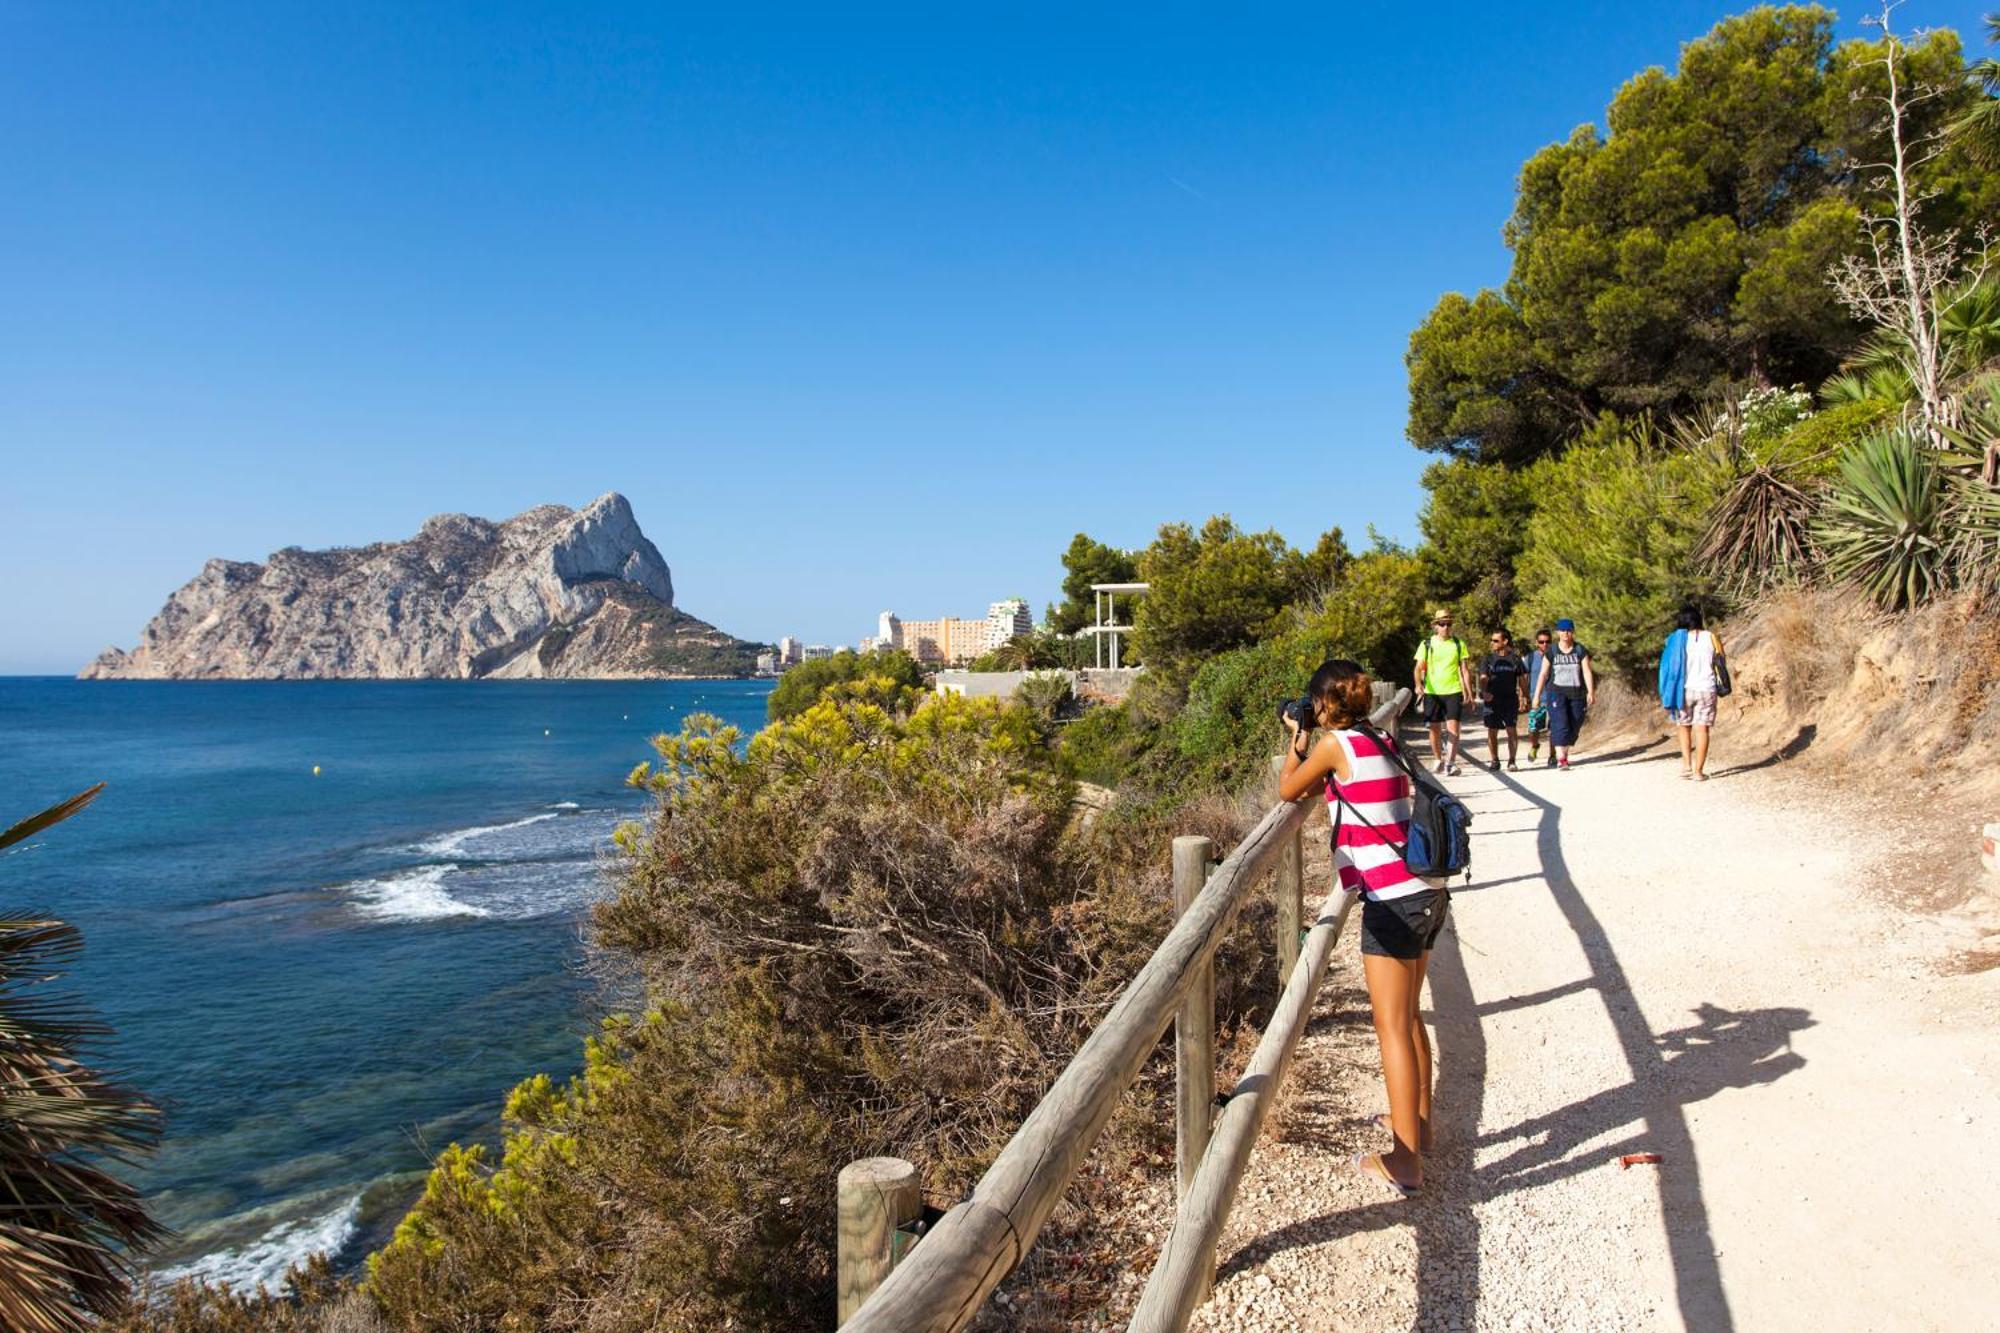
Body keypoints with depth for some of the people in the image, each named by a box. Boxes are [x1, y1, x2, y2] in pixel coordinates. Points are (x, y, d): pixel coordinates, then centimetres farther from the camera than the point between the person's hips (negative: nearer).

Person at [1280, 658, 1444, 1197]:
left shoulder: (1336, 744, -10)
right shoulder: (1380, 742, 12)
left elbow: (1289, 791, 3)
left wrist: (1297, 741, 14)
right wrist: (1307, 746, 25)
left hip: (1393, 902, -9)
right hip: (1425, 894, 9)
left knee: (1392, 1029, -2)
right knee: (1408, 1017, 22)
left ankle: (1406, 1162, 2)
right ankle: (1417, 1122, 35)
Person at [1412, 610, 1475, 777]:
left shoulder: (1458, 644, 5)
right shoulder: (1427, 644, 4)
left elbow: (1465, 670, 7)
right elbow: (1419, 667, -1)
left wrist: (1469, 693, 2)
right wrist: (1418, 684, -20)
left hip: (1453, 691, -1)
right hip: (1432, 692, 1)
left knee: (1453, 727, -11)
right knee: (1434, 728, 7)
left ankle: (1451, 762, -13)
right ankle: (1438, 760, 21)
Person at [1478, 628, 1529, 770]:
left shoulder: (1515, 659, 3)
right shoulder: (1487, 659, 4)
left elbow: (1522, 679, 9)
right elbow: (1483, 678, -5)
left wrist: (1524, 697, 7)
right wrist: (1484, 692, -23)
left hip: (1510, 699, -1)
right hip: (1492, 699, 1)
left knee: (1512, 730, -5)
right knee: (1492, 731, 4)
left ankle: (1512, 761, 3)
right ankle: (1494, 761, 15)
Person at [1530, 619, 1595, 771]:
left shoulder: (1581, 651, 3)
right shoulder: (1551, 652, 3)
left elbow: (1587, 672, -4)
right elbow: (1543, 674, 4)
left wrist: (1591, 692, -14)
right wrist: (1537, 695, 2)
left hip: (1577, 694, 2)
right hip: (1556, 692, -2)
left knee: (1573, 727, 6)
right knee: (1560, 724, -16)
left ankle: (1564, 753, 26)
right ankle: (1561, 759, -20)